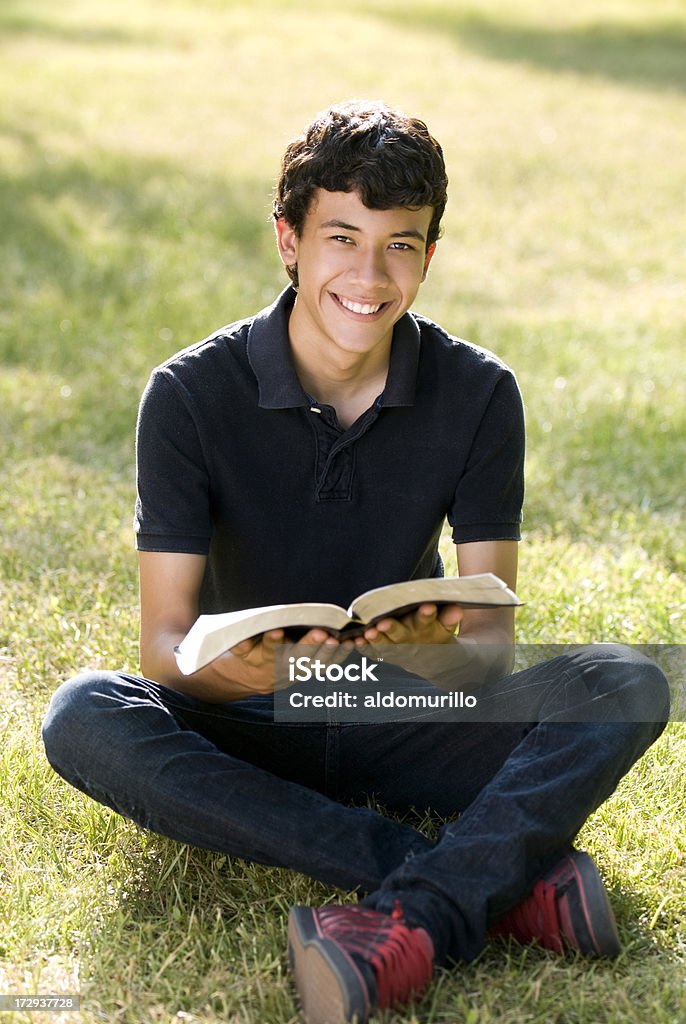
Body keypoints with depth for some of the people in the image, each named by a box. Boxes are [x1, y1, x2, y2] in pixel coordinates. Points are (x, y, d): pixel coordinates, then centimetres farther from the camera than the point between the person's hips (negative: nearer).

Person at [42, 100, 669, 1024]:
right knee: (82, 719, -32)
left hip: (409, 718, 1)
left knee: (624, 685, -23)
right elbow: (165, 644, -14)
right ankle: (503, 879, -34)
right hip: (250, 726, 0)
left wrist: (446, 647, -33)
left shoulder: (479, 395, -7)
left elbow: (492, 632, -8)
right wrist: (240, 668, -39)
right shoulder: (193, 394, -12)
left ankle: (409, 925, -41)